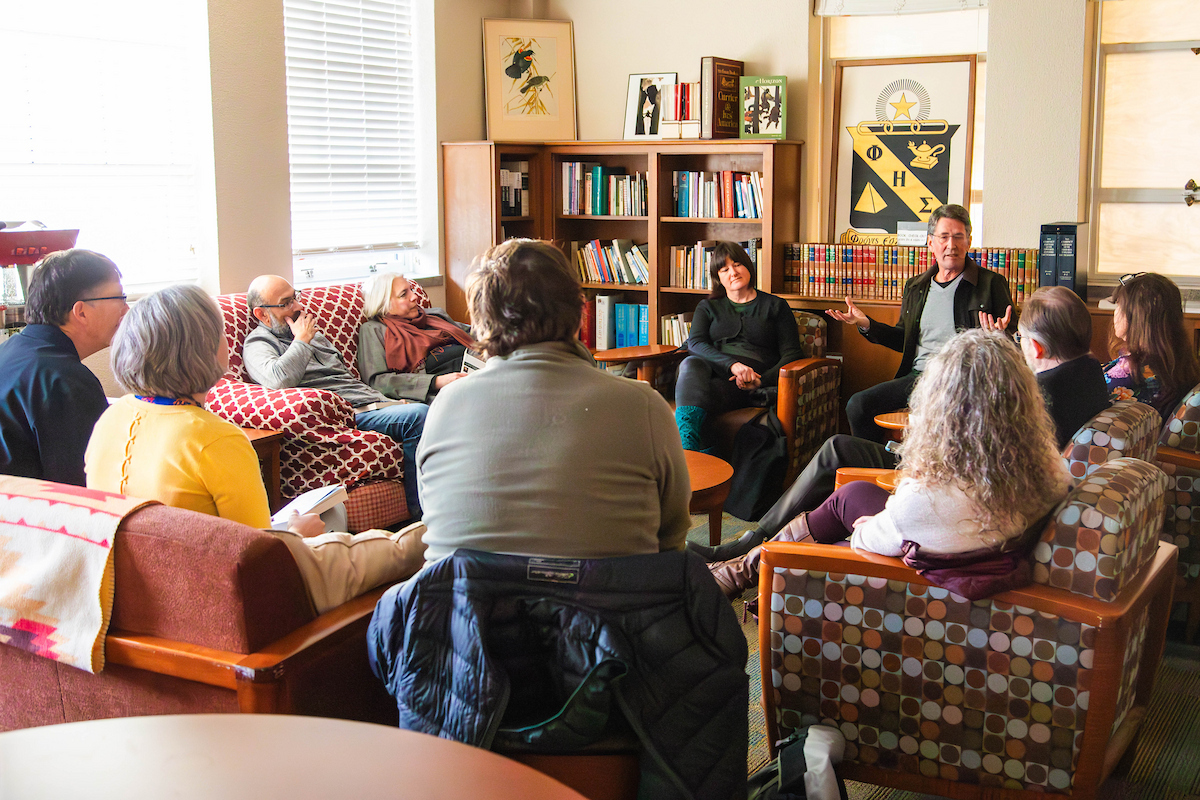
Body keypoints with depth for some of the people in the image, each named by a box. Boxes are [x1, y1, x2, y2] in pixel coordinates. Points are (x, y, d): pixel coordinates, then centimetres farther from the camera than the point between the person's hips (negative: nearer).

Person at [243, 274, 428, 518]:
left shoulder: (314, 334, 30)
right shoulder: (258, 344, 3)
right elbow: (279, 380, -21)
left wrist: (387, 402, 16)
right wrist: (302, 341, -5)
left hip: (372, 400, 8)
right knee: (418, 416, -30)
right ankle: (421, 514, -28)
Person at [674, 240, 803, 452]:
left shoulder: (775, 306, 20)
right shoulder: (708, 307, 25)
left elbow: (792, 354, 10)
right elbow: (695, 343, 4)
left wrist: (761, 380, -12)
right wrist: (732, 364, -17)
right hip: (713, 370, 2)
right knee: (691, 363, -37)